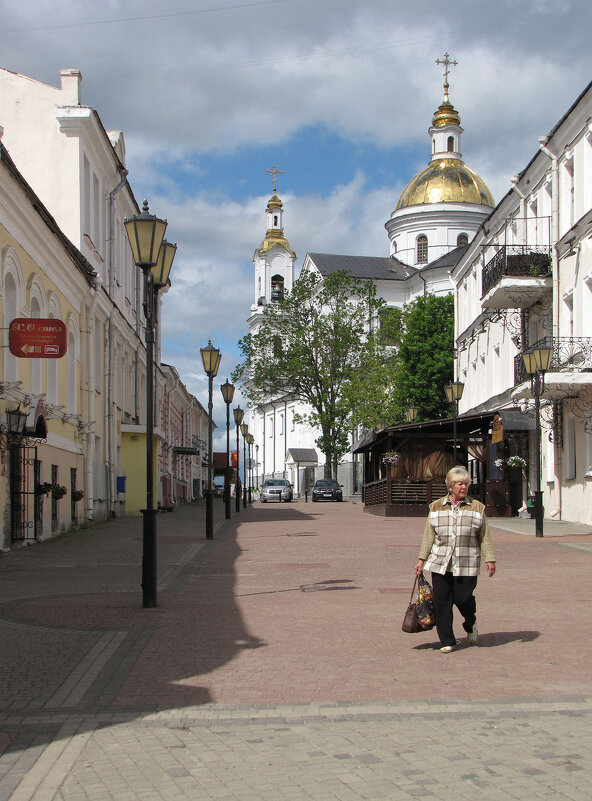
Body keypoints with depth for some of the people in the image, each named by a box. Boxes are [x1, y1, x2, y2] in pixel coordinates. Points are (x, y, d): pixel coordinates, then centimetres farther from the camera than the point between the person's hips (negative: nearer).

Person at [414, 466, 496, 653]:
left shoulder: (477, 508, 8)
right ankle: (447, 641, 10)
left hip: (466, 565, -1)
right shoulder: (436, 507, 10)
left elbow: (484, 537, 8)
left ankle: (470, 625, 25)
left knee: (463, 598, -8)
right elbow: (429, 536, 13)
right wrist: (422, 559, 8)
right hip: (440, 563, 1)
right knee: (442, 602, -1)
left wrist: (489, 560, 1)